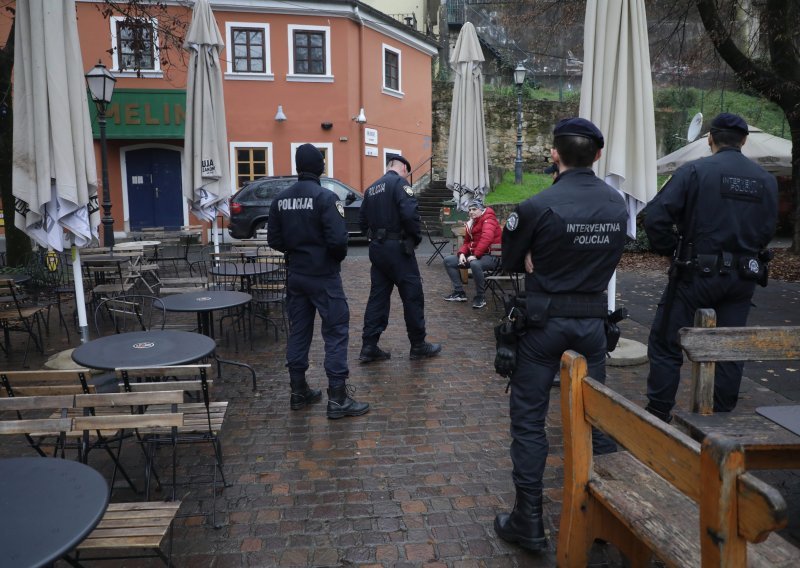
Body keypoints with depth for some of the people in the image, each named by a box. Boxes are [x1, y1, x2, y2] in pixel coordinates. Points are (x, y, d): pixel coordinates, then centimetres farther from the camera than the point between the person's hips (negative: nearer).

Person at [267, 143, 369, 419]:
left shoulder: (280, 199, 3)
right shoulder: (325, 197, -15)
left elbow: (274, 239, 6)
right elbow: (338, 239, -20)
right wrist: (338, 256, 0)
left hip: (295, 275, 6)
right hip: (324, 275, -6)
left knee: (298, 331, 13)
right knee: (336, 332, 0)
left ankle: (299, 392, 22)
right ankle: (337, 398, 1)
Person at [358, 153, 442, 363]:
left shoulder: (371, 188, 14)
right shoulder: (399, 183, -10)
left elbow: (362, 220, 16)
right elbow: (409, 214, -22)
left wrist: (374, 236, 16)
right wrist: (417, 237, -8)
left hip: (377, 249, 8)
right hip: (397, 249, -8)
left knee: (377, 296, 11)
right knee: (413, 296, 3)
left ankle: (369, 347, 11)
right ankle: (418, 346, 13)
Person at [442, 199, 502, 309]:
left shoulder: (488, 219, -10)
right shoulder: (471, 223, 15)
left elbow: (486, 238, -27)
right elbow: (467, 242, 19)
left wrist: (475, 255, -30)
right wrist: (462, 253, -3)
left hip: (491, 256, -9)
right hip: (473, 254, 9)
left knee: (475, 264, -41)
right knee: (448, 261, 5)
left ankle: (480, 297, -21)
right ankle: (459, 292, 6)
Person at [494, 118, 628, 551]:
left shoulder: (539, 206, -16)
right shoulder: (618, 205, 1)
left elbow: (510, 261, -7)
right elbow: (610, 259, 9)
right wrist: (579, 275, 5)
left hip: (544, 321, -5)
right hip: (593, 320, 5)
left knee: (528, 420, 6)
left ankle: (528, 522, 13)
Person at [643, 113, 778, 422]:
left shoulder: (695, 171, -10)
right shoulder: (767, 179, 6)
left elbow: (655, 216, -17)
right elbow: (767, 230, 9)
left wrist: (669, 249, -3)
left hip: (698, 272, -4)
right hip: (743, 277, 5)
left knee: (666, 344, 6)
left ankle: (658, 416, 10)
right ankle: (722, 418, 24)